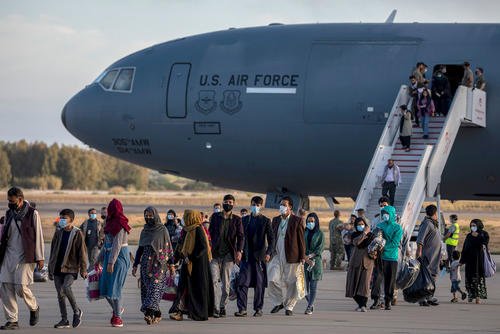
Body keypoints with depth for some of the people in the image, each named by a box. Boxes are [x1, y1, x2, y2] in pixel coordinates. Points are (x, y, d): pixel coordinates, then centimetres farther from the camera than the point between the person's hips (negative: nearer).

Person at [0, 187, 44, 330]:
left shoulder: (32, 214, -4)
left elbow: (38, 236, -3)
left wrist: (40, 258, -6)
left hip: (25, 257, -6)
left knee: (21, 287, -12)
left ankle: (34, 308, 17)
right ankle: (12, 320, 3)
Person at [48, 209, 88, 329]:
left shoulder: (77, 234, -3)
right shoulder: (58, 233, 11)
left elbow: (82, 253, -4)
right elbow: (53, 252, 17)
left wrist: (83, 269, -9)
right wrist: (50, 269, 18)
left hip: (71, 268, -5)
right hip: (57, 268, 6)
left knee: (66, 287, -25)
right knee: (60, 294, 3)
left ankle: (76, 311, -6)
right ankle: (64, 320, 10)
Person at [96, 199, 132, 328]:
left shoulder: (120, 225, -14)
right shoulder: (111, 223, 13)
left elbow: (117, 244, -19)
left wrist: (111, 262, -23)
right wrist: (100, 259, 21)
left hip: (119, 256, -8)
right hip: (109, 255, 8)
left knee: (115, 287, -7)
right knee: (104, 287, 6)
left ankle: (118, 317, 0)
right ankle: (117, 309, 26)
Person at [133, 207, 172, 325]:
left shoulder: (162, 230, -1)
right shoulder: (144, 231, 13)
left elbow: (168, 247, -3)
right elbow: (140, 249, 18)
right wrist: (135, 265, 15)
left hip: (158, 263, -5)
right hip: (146, 263, 5)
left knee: (154, 287, -14)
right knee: (146, 288, 2)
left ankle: (149, 312, -23)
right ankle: (157, 314, 9)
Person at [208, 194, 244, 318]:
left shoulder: (237, 219, 7)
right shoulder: (215, 217, 9)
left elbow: (240, 236, 2)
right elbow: (210, 233, 12)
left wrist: (239, 251, -11)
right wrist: (209, 248, 3)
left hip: (228, 254, 0)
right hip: (215, 253, 0)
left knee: (226, 282, 2)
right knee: (214, 280, -11)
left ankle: (222, 307, 11)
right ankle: (215, 308, -11)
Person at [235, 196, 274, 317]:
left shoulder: (266, 221, 2)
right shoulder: (245, 220, 13)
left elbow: (271, 238, -1)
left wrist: (268, 252, -13)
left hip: (260, 256, -2)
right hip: (246, 256, 3)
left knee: (259, 284, 3)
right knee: (242, 282, -7)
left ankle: (258, 309, 10)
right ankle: (242, 309, -6)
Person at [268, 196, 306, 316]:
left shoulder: (297, 220, -1)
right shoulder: (276, 220, 13)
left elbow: (301, 239, -3)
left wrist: (302, 256, -6)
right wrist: (271, 251, 13)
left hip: (291, 256, -4)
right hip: (277, 255, 4)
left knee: (290, 282, 1)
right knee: (273, 279, -7)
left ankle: (289, 306, 12)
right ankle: (278, 302, 10)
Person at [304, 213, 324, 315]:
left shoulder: (320, 234, 4)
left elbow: (320, 248, -4)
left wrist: (310, 256, -15)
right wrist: (305, 258, -12)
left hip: (316, 261, -2)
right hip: (304, 261, 2)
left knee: (313, 285, -5)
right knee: (304, 284, -1)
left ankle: (309, 307, -3)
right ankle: (310, 303, 20)